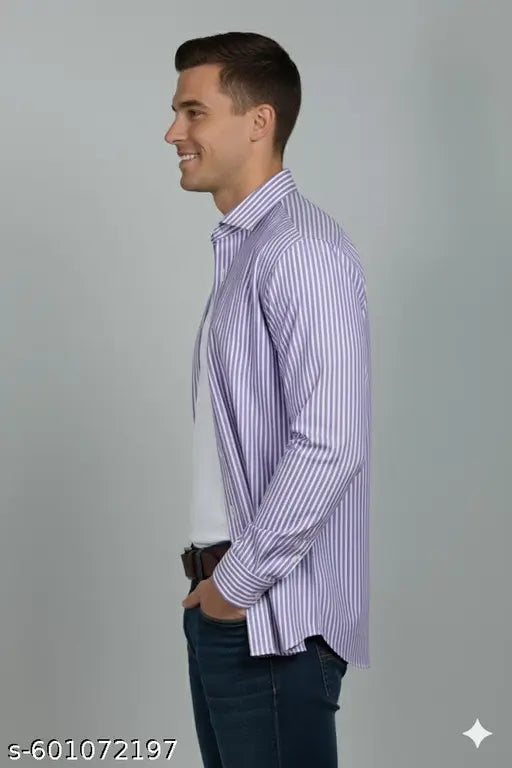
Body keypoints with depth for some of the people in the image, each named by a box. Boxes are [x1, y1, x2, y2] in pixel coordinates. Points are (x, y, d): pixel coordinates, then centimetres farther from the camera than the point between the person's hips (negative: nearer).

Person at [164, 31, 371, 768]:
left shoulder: (303, 250, -15)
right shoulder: (239, 248, 13)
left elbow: (330, 445, -23)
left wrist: (239, 581, -15)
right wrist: (214, 576, 11)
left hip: (272, 618, -9)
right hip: (222, 601, 9)